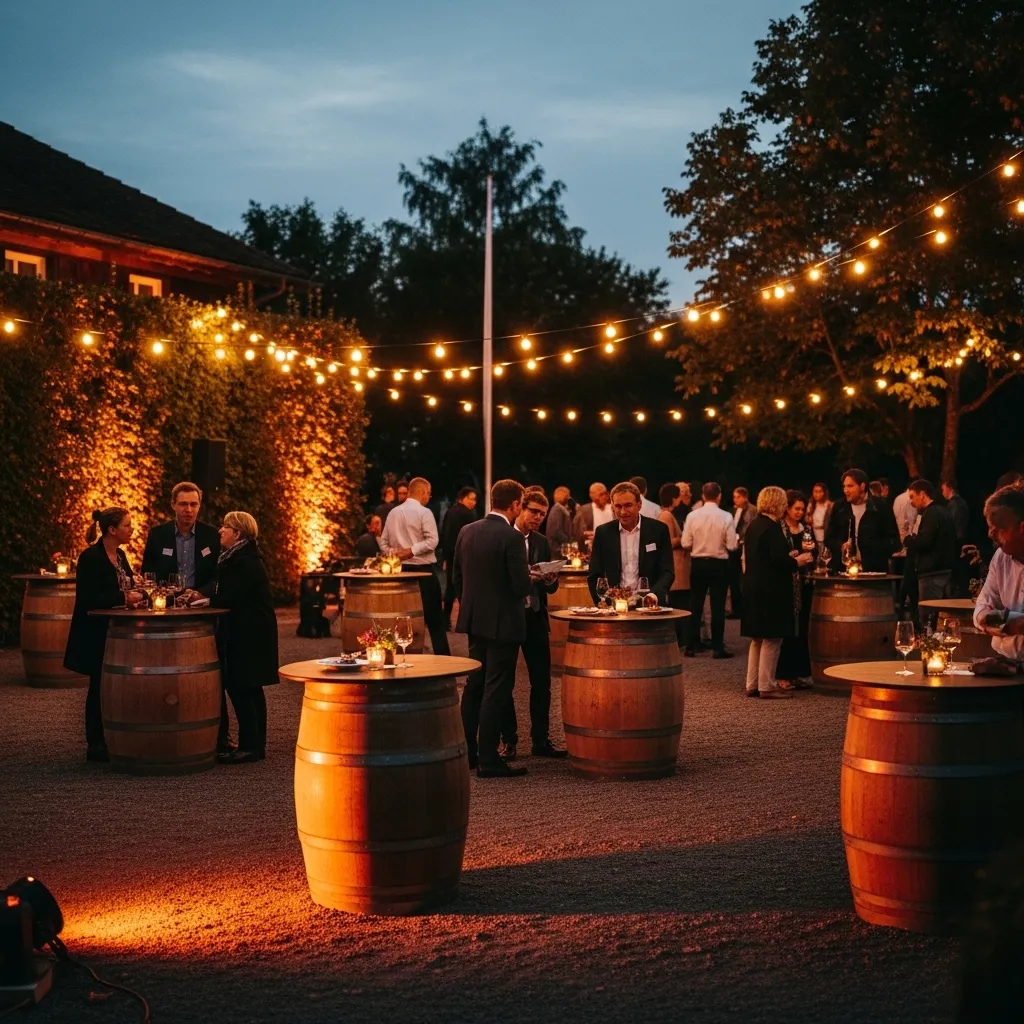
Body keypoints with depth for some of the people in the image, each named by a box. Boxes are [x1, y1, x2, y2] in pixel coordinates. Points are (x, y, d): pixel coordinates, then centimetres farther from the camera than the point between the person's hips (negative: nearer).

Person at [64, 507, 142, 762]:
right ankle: (95, 746, 8)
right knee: (99, 689, -1)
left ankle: (110, 741, 15)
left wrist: (136, 594, 2)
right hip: (97, 635, -7)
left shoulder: (120, 556, 10)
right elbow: (88, 600, -21)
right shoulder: (91, 557, -15)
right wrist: (124, 597, -21)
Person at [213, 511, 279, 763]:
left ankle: (250, 746, -4)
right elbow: (227, 594, 15)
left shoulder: (243, 562, -17)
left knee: (240, 688, -8)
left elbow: (227, 599, -21)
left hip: (248, 634, -10)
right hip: (249, 632, 10)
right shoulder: (239, 558, 15)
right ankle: (255, 744, 18)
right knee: (248, 689, 13)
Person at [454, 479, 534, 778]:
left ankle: (467, 752, 24)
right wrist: (534, 580, 2)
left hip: (474, 619, 7)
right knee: (496, 690, -1)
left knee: (474, 685, 17)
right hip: (503, 622, -7)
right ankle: (488, 760, 2)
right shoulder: (512, 538, -18)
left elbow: (456, 576, 9)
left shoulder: (467, 532, 3)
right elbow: (522, 586, -19)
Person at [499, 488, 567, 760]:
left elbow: (551, 587, 13)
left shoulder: (542, 542, 12)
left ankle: (541, 740, 12)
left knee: (541, 682, 4)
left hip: (536, 618, 5)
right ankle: (509, 741, 12)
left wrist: (551, 580, -9)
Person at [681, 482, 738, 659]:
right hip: (719, 564, -2)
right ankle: (717, 647, 6)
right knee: (718, 606, 5)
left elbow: (686, 544, -7)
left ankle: (691, 646, 13)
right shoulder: (726, 517, -12)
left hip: (698, 563, 2)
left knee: (695, 605, 10)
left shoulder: (692, 515, -8)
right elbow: (732, 546, -12)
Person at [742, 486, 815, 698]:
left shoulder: (753, 526, 12)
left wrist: (789, 556, 17)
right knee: (771, 640, -2)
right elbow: (779, 561, -22)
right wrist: (799, 560, -5)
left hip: (753, 588, 9)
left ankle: (753, 685, 19)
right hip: (771, 591, -9)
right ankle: (767, 687, 2)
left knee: (757, 639, 15)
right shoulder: (771, 528, -16)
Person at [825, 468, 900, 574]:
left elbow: (893, 542, -1)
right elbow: (829, 538, 13)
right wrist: (841, 546, -8)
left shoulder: (880, 507, -1)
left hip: (874, 571, -3)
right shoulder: (839, 508, 9)